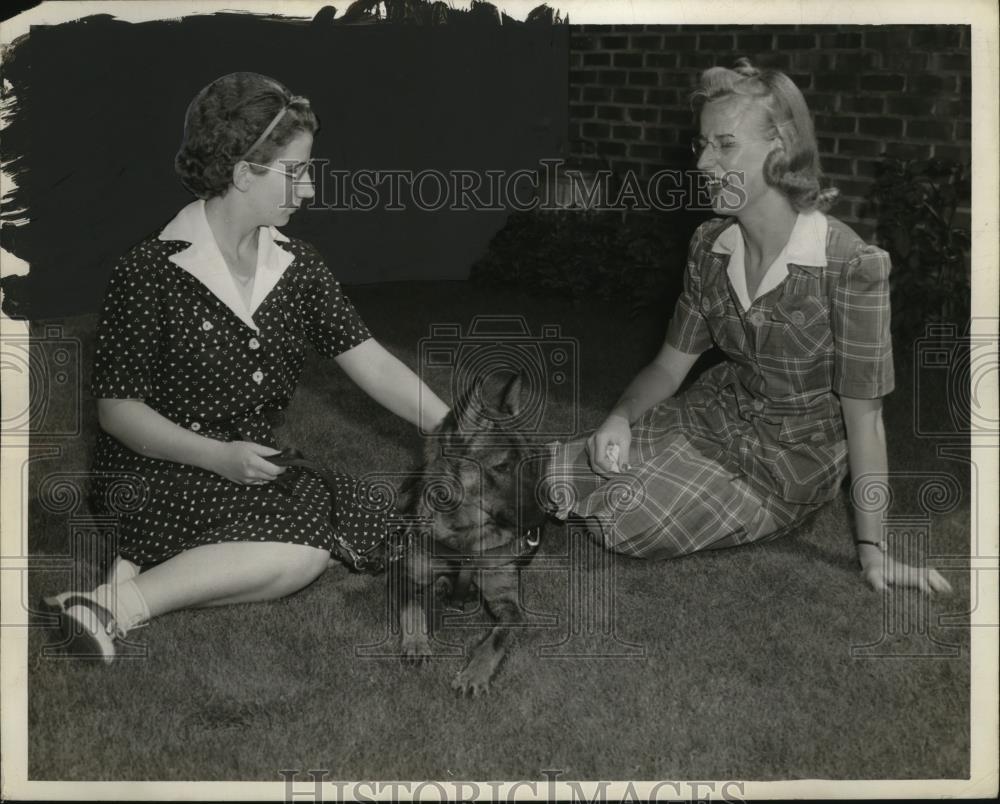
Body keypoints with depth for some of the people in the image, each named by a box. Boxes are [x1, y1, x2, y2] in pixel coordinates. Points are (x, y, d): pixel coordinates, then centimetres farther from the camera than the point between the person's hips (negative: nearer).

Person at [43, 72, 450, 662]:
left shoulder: (297, 266, 4)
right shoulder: (150, 273, -13)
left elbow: (373, 364, 0)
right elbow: (117, 408, -11)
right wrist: (218, 456, -23)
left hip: (252, 463, 8)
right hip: (160, 472, -8)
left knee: (346, 519, -18)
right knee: (303, 546, -26)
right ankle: (112, 609, -26)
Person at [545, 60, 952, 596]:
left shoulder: (851, 265, -23)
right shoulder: (710, 246, -4)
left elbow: (863, 417, -20)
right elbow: (670, 365, 6)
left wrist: (872, 552, -18)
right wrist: (620, 418, -16)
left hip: (793, 462, -5)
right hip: (718, 414, 5)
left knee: (631, 521, -20)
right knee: (566, 476, -14)